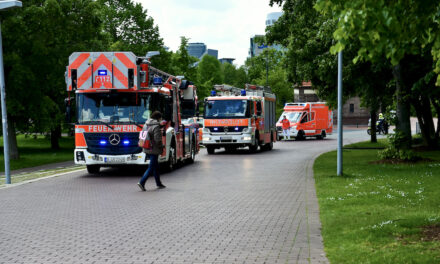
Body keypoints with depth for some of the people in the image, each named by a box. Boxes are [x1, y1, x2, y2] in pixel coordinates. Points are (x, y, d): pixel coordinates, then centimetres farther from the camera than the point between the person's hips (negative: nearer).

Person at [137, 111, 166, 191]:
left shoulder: (147, 124, 8)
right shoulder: (156, 126, -16)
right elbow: (157, 139, -20)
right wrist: (161, 146, -4)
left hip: (147, 149, 9)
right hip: (154, 149, -9)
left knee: (156, 166, 17)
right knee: (151, 167, -3)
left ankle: (158, 183, 25)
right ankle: (142, 182, -11)